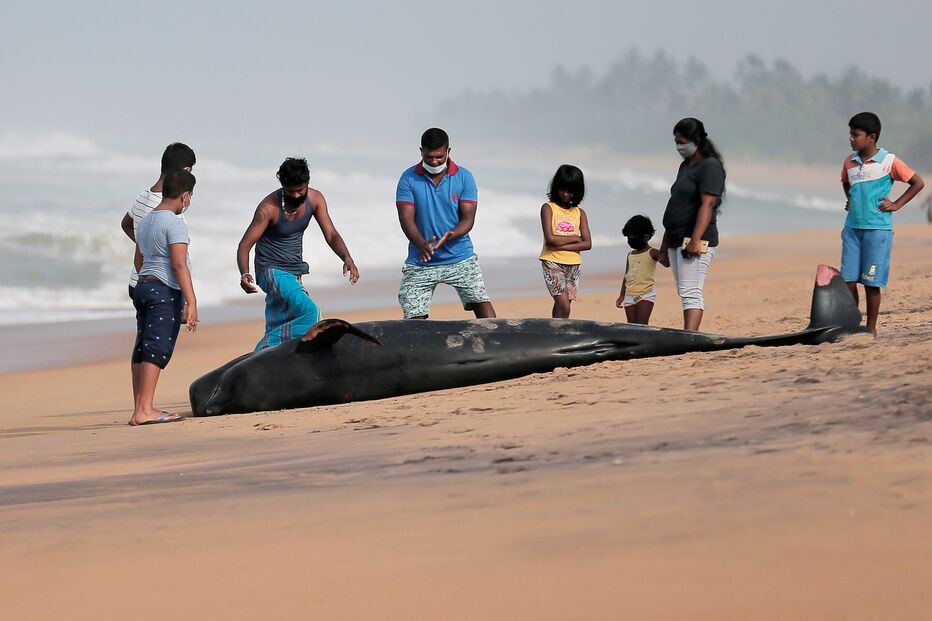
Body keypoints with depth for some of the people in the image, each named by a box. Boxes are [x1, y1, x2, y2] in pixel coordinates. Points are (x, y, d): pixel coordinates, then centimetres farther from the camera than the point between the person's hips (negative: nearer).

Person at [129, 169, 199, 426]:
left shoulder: (145, 222, 15)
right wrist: (191, 302, -19)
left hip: (142, 287, 9)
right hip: (165, 291, -9)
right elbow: (179, 265, -18)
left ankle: (139, 410, 8)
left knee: (142, 349, 7)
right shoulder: (174, 223, -11)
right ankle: (145, 410, -15)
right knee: (158, 350, -10)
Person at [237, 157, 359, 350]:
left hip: (294, 272, 7)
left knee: (276, 331, 9)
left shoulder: (315, 199, -5)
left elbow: (331, 235, -6)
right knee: (309, 312, -26)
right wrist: (244, 274, -40)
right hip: (272, 271, -7)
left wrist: (347, 258, -27)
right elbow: (244, 246, -20)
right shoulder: (269, 207, -21)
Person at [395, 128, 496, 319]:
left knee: (481, 302, -15)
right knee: (414, 318, -7)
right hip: (421, 262, 0)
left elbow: (468, 219, -4)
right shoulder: (409, 179, -3)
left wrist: (449, 236, -26)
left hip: (460, 258, 0)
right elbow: (406, 219, -9)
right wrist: (422, 244, -29)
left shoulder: (464, 178, -2)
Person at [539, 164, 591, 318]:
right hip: (553, 262, -4)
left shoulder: (579, 213, 10)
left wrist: (561, 245, -11)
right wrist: (575, 238, -4)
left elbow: (587, 244, 0)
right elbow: (550, 239, -13)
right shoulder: (548, 208, 0)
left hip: (573, 265, 4)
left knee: (560, 308, 4)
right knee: (564, 307, -16)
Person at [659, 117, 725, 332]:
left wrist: (695, 240, -28)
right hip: (677, 240, 10)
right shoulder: (685, 167, 20)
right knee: (685, 293, 8)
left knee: (691, 293, -17)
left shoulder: (710, 167, -9)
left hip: (697, 241, -10)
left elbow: (707, 205, -19)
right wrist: (665, 245, 23)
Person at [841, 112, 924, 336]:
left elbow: (917, 183, -1)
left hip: (877, 228, -5)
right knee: (848, 279, -1)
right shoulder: (849, 162, 10)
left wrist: (896, 204, -4)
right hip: (852, 227, 5)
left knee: (871, 282, -3)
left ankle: (871, 328, 6)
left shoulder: (889, 162, -6)